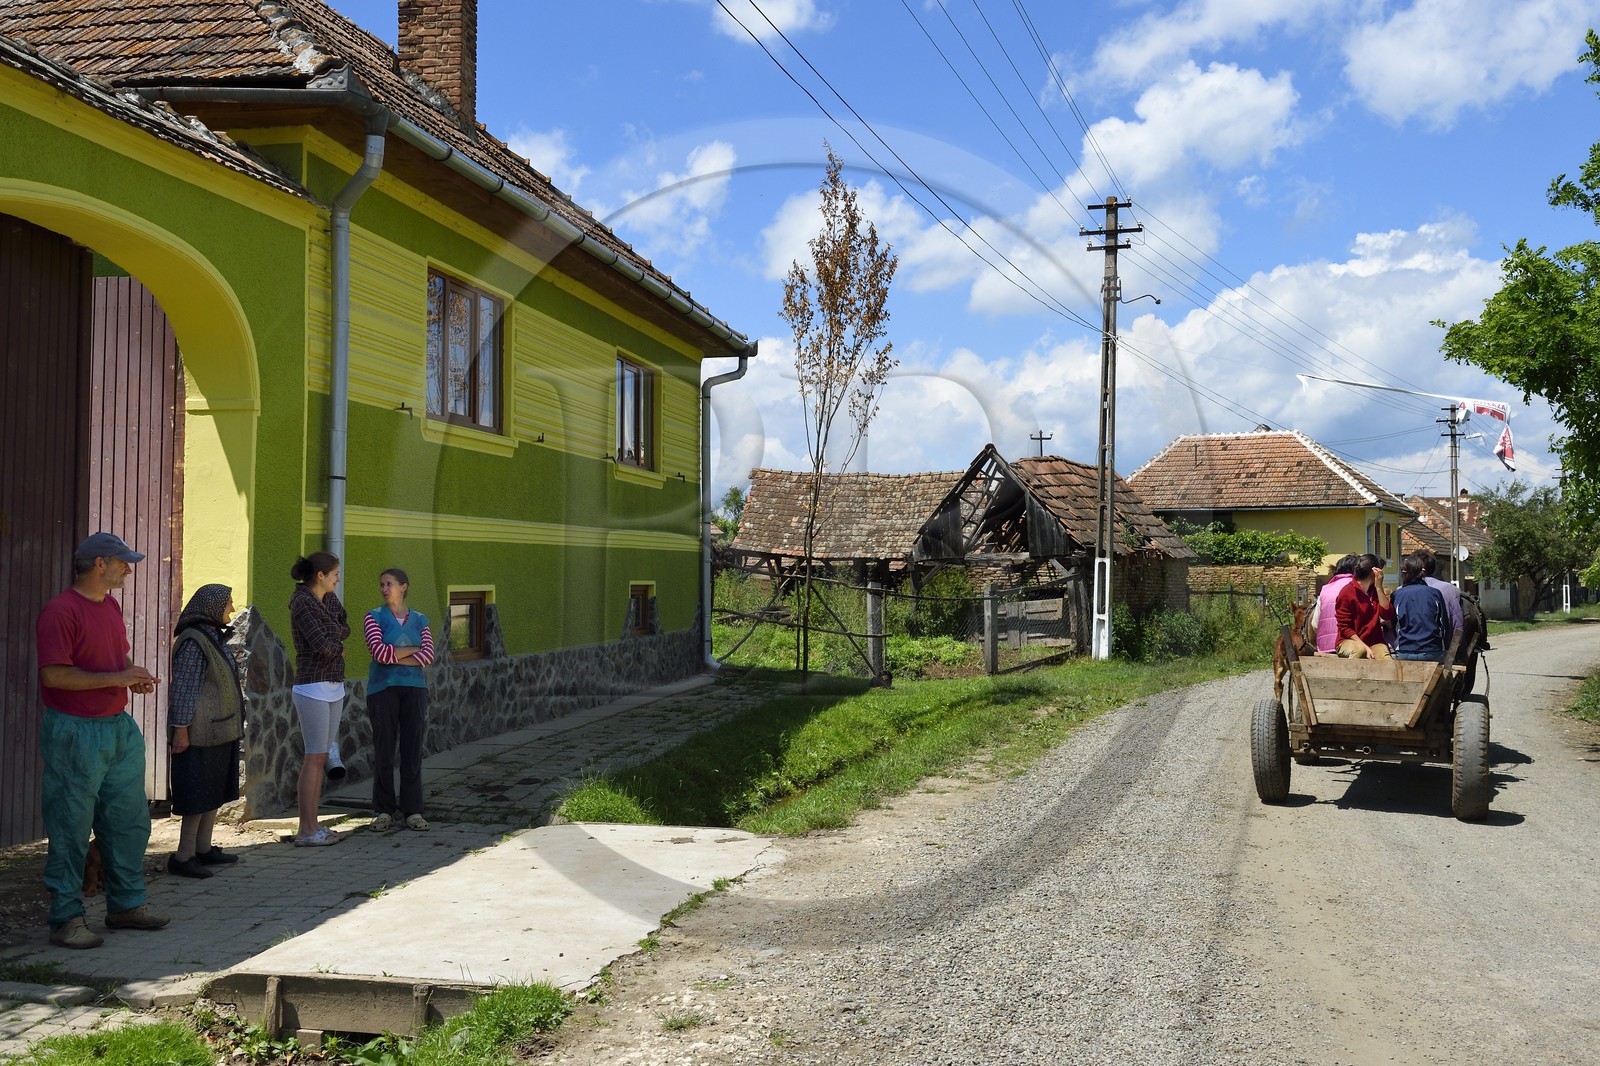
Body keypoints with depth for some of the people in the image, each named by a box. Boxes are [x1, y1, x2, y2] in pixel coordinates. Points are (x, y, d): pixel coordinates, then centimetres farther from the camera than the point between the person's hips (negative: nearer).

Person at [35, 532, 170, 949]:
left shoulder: (111, 605, 13)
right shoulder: (60, 611, -15)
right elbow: (54, 675, -21)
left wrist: (135, 676, 5)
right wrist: (117, 678, -19)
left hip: (119, 727, 9)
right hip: (75, 731, -9)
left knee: (129, 820, 14)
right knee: (71, 829, -1)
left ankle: (126, 904, 26)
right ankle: (66, 920, 8)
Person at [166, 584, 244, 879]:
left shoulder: (214, 638, 13)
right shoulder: (193, 642, -16)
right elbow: (182, 689, -18)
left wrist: (234, 721, 22)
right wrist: (181, 729, -20)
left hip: (219, 729, 10)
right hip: (201, 730, -10)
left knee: (215, 791, 14)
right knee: (199, 794, -5)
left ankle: (203, 849, 22)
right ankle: (183, 857, 1)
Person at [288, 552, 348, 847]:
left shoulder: (329, 598, 11)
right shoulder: (301, 601, -15)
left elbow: (345, 628, 13)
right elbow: (323, 645, -21)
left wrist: (330, 635, -7)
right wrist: (339, 645, 0)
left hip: (334, 687, 9)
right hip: (313, 688, -9)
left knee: (321, 757, 10)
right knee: (314, 757, -6)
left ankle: (313, 825, 15)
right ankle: (306, 831, -1)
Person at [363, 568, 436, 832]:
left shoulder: (420, 620, 11)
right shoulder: (374, 617, 5)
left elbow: (428, 655, -2)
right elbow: (378, 651, -10)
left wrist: (394, 658, -10)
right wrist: (413, 650, -4)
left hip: (414, 689, 2)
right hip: (383, 690, -1)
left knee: (413, 751, 1)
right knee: (383, 751, 0)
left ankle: (413, 811, 7)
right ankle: (384, 811, 9)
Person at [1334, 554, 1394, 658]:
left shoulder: (1375, 590, 10)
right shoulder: (1347, 593, -8)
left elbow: (1387, 615, -3)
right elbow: (1345, 628, -8)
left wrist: (1379, 587, -7)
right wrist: (1365, 647, -19)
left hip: (1374, 642, 4)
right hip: (1349, 641, -4)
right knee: (1359, 650, -38)